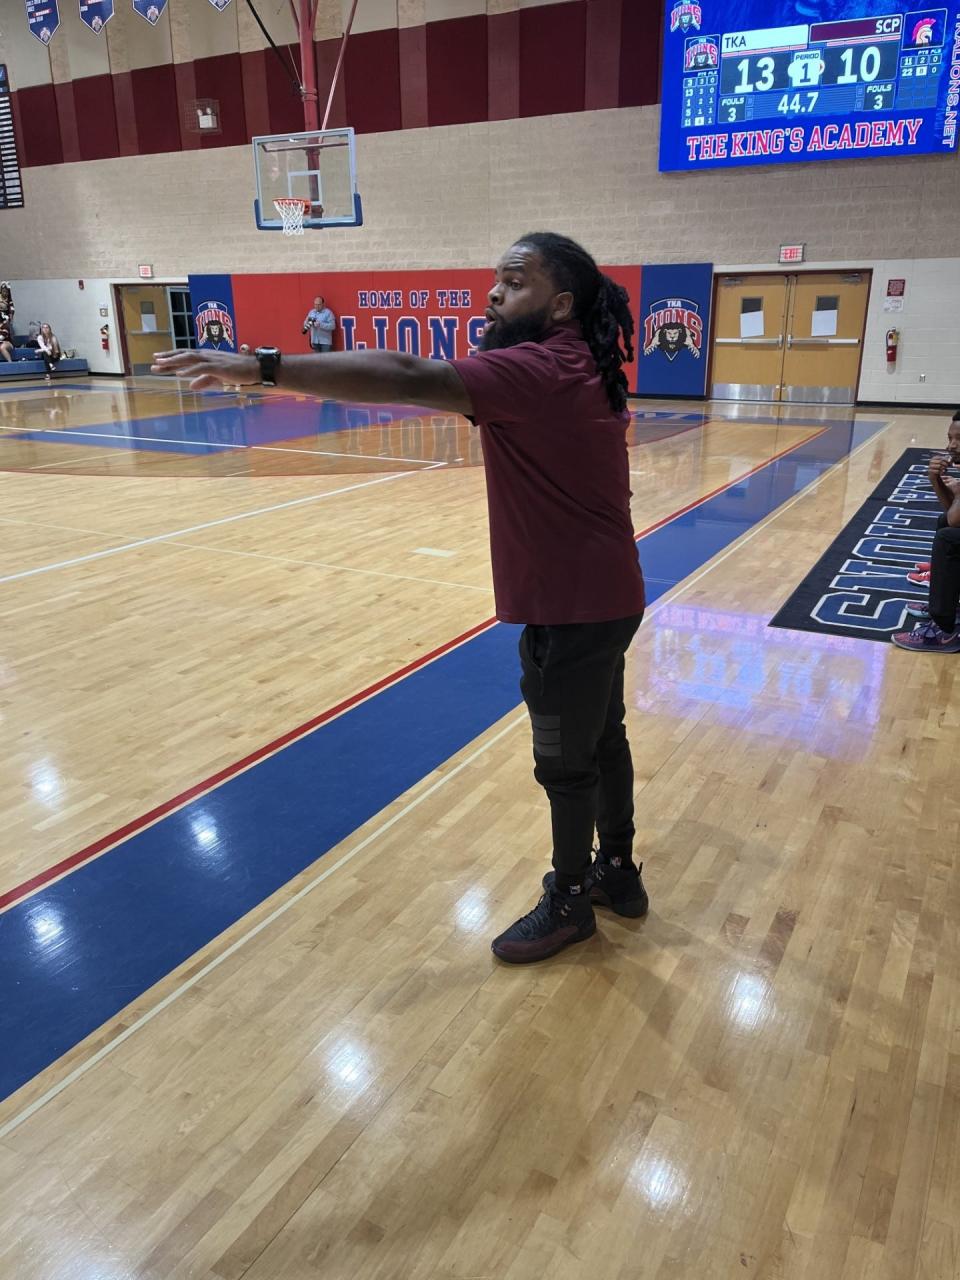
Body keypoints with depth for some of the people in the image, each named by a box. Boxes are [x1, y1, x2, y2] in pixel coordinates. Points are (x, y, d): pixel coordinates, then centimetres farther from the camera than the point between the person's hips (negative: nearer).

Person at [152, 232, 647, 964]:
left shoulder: (537, 370, -23)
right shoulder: (577, 366, 7)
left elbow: (407, 380, -34)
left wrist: (261, 367, -37)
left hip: (573, 608, -10)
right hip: (602, 597, 10)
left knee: (565, 765, 8)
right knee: (602, 740, 22)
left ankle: (569, 901, 29)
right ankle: (618, 872, 40)